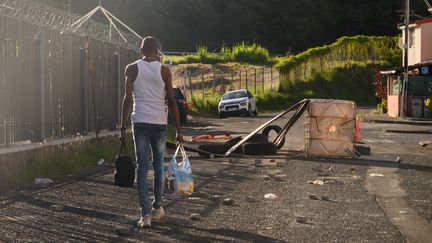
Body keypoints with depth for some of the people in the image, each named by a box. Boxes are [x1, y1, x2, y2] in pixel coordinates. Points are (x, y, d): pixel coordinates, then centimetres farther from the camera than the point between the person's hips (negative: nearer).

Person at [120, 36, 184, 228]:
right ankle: (157, 208, 28)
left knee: (142, 168, 1)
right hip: (160, 122, 0)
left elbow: (128, 99, -4)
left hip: (140, 122, 0)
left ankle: (145, 214, -6)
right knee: (158, 165, 14)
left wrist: (123, 127, -1)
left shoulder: (132, 69, 2)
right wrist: (178, 130, 4)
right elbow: (171, 101, 0)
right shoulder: (164, 70, 2)